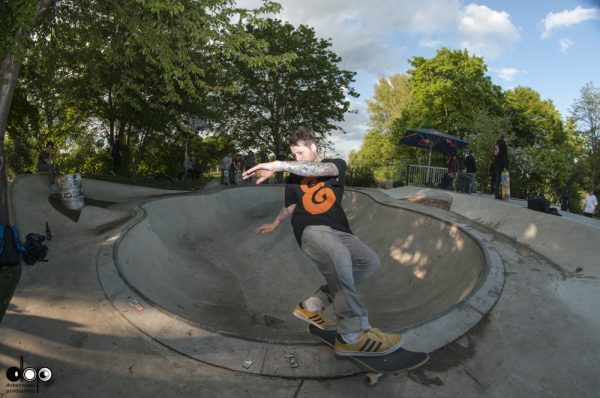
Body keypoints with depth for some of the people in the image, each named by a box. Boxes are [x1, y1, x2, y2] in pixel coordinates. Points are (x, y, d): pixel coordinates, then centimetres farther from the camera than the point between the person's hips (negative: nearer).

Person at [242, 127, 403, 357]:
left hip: (338, 230, 3)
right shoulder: (294, 178, 17)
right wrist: (274, 224, 46)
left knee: (371, 261, -20)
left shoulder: (337, 165, 7)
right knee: (338, 255, -36)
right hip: (311, 229, -2)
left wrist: (279, 165, -27)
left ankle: (312, 306, -14)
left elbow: (319, 170, -16)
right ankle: (352, 335, -39)